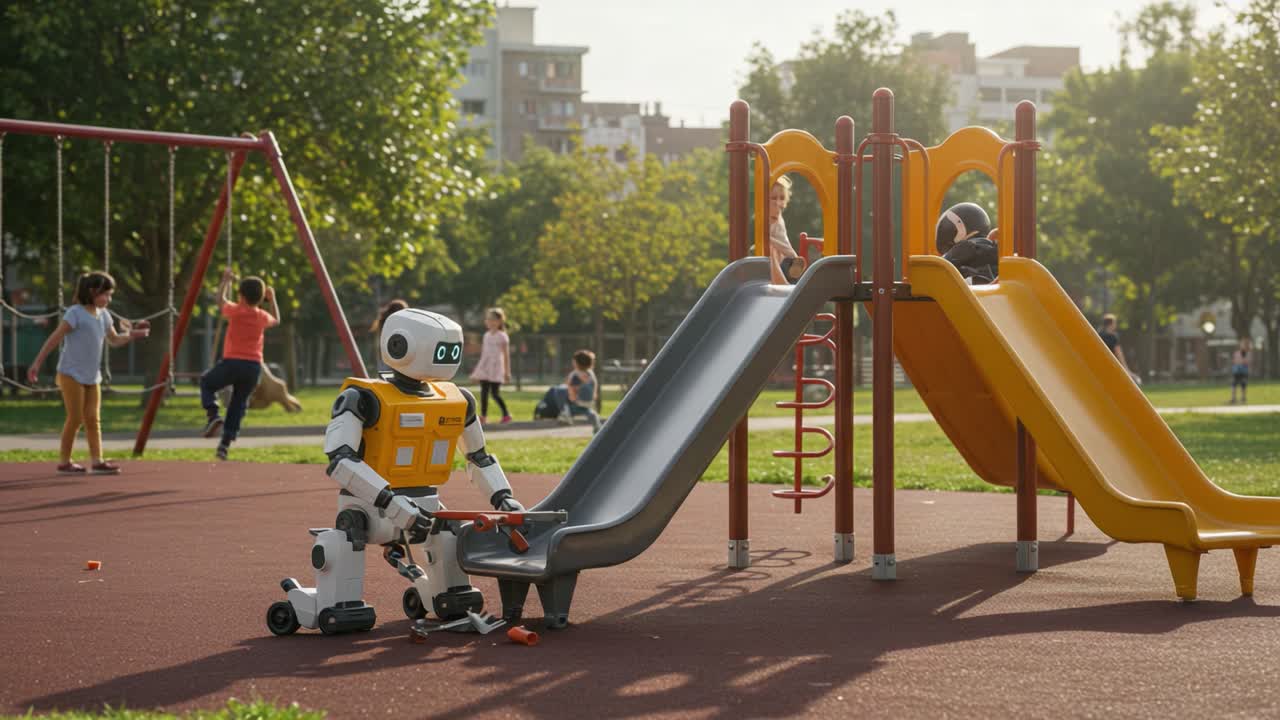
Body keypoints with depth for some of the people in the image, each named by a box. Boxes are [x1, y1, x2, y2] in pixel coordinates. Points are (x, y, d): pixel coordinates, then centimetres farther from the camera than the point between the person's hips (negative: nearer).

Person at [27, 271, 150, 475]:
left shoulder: (103, 315, 9)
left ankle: (97, 461, 1)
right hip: (71, 374, -7)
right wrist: (37, 363, -17)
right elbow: (53, 339, -15)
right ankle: (64, 461, 6)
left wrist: (131, 335, 4)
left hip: (92, 377, 7)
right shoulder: (76, 313, -14)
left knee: (93, 419, 2)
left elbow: (114, 340, 23)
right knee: (75, 418, -4)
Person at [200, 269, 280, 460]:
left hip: (232, 362, -3)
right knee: (239, 403, 14)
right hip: (253, 366, 3)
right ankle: (226, 443, 3)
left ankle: (213, 415, -5)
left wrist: (226, 280, 34)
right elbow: (276, 321, 32)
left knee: (206, 382, 20)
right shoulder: (262, 317, 6)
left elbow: (221, 298, 19)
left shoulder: (235, 311, -3)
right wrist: (272, 298, 35)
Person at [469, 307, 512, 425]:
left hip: (496, 367, -6)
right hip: (485, 367, 6)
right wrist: (477, 370, 17)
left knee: (495, 392, -8)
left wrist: (507, 372, -7)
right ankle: (483, 415, 2)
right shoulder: (486, 335, 13)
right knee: (484, 391, 0)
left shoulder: (502, 336, -5)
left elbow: (506, 355, -5)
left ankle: (506, 414, 5)